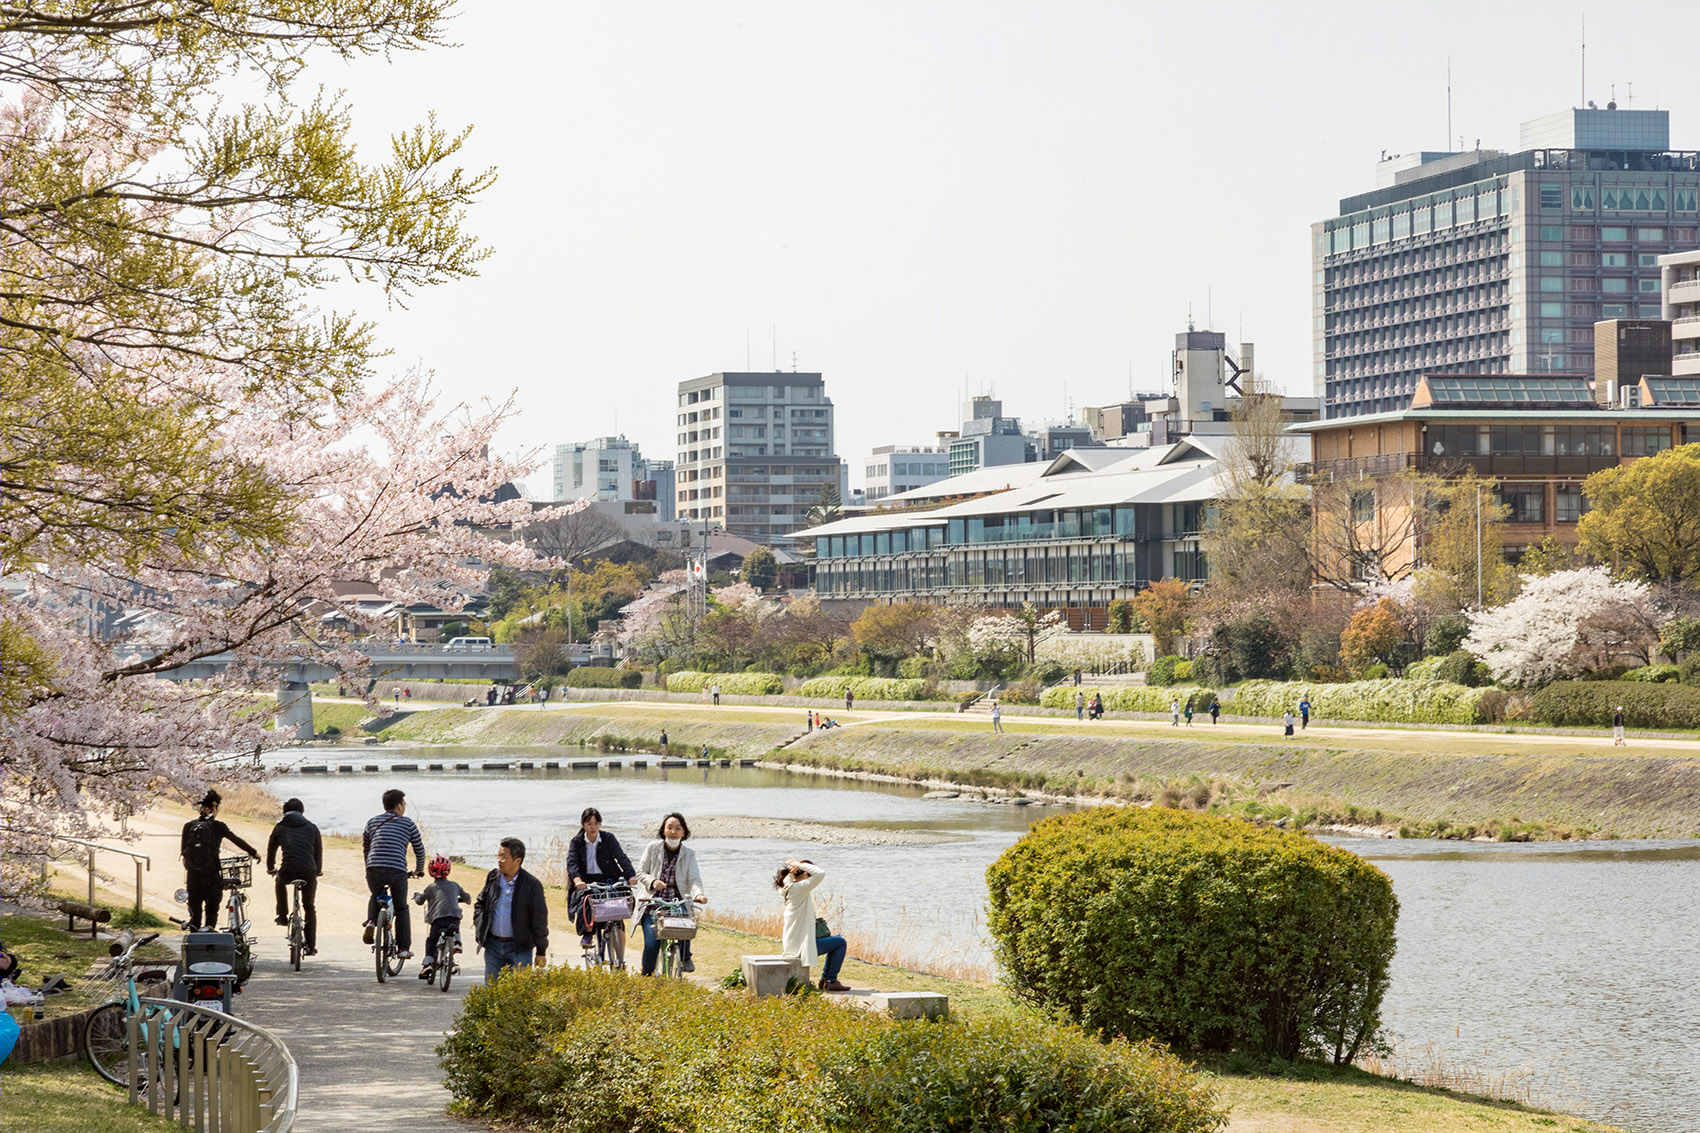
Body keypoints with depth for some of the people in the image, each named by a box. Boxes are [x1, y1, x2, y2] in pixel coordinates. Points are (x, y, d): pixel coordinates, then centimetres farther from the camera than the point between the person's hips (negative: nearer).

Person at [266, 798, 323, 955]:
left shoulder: (280, 828, 13)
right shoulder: (311, 828, 15)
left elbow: (271, 850, 21)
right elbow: (319, 851, 20)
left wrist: (271, 868, 40)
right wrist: (318, 870, 37)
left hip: (287, 872, 0)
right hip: (308, 872, 0)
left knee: (280, 881, 38)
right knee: (310, 908, 18)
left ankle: (282, 916, 35)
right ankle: (311, 946, 18)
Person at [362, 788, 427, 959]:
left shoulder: (372, 821, 19)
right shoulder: (408, 823, 12)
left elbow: (366, 848, 27)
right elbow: (420, 849, 17)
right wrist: (419, 869, 34)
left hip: (374, 869, 2)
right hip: (397, 871, -2)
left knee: (375, 898, 31)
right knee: (401, 908, 15)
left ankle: (371, 922, 2)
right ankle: (404, 948, 11)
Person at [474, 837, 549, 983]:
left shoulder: (532, 885, -10)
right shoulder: (493, 877, 4)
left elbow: (539, 920, -6)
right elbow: (480, 903, 21)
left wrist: (541, 952, -5)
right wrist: (478, 925, 5)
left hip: (520, 949, -4)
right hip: (493, 945, 4)